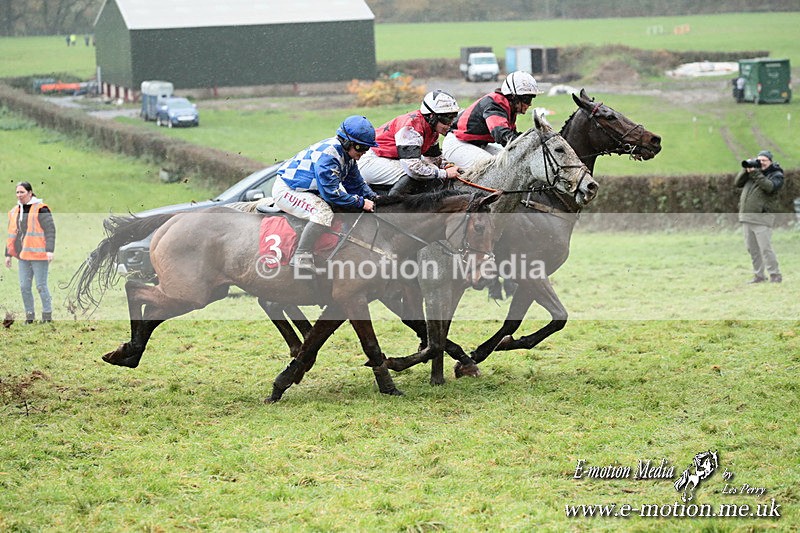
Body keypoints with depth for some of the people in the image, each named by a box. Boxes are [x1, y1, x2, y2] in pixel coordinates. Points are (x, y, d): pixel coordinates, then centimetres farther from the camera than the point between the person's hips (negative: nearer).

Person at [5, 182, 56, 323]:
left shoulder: (40, 209, -9)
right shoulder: (15, 211, 13)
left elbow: (50, 230, -13)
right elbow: (12, 234, 20)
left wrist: (50, 250, -21)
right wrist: (8, 254, 19)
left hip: (38, 254, -7)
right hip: (23, 255, 7)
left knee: (41, 285, -2)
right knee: (24, 287, 7)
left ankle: (47, 314, 8)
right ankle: (29, 314, 16)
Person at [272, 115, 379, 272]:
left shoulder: (348, 154, 3)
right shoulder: (328, 154, -29)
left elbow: (356, 183, 16)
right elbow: (332, 193, -30)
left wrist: (372, 197, -1)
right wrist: (361, 202, -23)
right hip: (286, 191, -10)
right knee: (324, 213, -31)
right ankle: (301, 259, -29)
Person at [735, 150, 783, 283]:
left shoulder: (776, 175, 0)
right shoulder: (753, 169, 16)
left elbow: (769, 187, -19)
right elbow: (738, 183, 11)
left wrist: (755, 173, -19)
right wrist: (746, 169, -2)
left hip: (762, 218, -6)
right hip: (746, 217, 6)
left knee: (765, 248, -11)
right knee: (752, 249, 8)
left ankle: (775, 276, -6)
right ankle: (759, 276, 15)